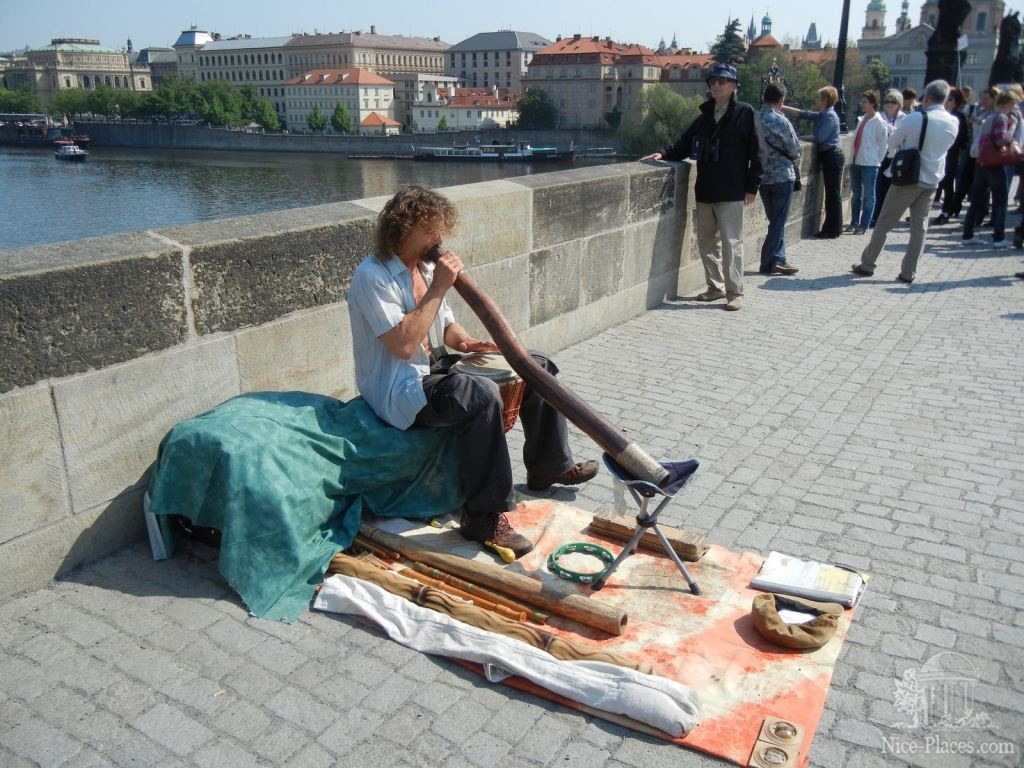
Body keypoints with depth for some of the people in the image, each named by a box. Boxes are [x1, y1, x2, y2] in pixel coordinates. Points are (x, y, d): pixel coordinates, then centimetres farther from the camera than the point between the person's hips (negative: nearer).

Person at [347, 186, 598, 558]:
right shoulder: (372, 276, -17)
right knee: (481, 395, -38)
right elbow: (403, 345, -28)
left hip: (436, 368, 9)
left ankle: (548, 466, 20)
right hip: (398, 389, -9)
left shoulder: (426, 266, 9)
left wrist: (463, 341, -5)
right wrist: (438, 288, -24)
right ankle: (485, 517, -29)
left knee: (538, 367, 6)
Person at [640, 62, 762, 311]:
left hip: (731, 193, -6)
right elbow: (685, 144, 15)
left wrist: (752, 186, -9)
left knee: (731, 242, -5)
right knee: (706, 241, 11)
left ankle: (735, 292, 3)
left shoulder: (745, 113, -3)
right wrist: (664, 154, -2)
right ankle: (716, 286, 24)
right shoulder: (705, 115, 14)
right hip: (705, 190, 6)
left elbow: (755, 152, -5)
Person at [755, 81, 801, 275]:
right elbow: (795, 149, -8)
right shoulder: (780, 121, -15)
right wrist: (791, 158, 12)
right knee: (779, 222, 2)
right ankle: (769, 262, 2)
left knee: (775, 220, 15)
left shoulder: (754, 119, -1)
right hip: (782, 175, -5)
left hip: (762, 176, 6)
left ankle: (778, 259, 18)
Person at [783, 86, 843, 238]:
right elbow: (802, 113, 16)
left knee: (833, 193, -5)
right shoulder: (822, 115, 14)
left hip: (832, 157, -9)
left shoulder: (830, 116, -12)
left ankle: (833, 229, -3)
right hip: (827, 157, 9)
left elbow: (820, 137, -19)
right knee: (831, 193, 11)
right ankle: (830, 228, 15)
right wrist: (782, 108, 11)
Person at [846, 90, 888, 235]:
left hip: (869, 163, -7)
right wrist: (852, 158, 9)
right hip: (855, 161, 7)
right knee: (855, 194, 12)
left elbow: (884, 144, -6)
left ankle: (863, 226, 3)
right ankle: (854, 223, 20)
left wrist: (877, 161, -5)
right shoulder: (861, 120, 9)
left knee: (868, 195, 1)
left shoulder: (878, 122, -9)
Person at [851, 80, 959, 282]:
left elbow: (892, 142, -3)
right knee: (919, 226, 8)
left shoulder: (915, 118, -13)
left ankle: (867, 265, 12)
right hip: (931, 181, 4)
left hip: (907, 177, -4)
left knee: (884, 222, 5)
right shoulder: (953, 123, 1)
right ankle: (908, 272, 8)